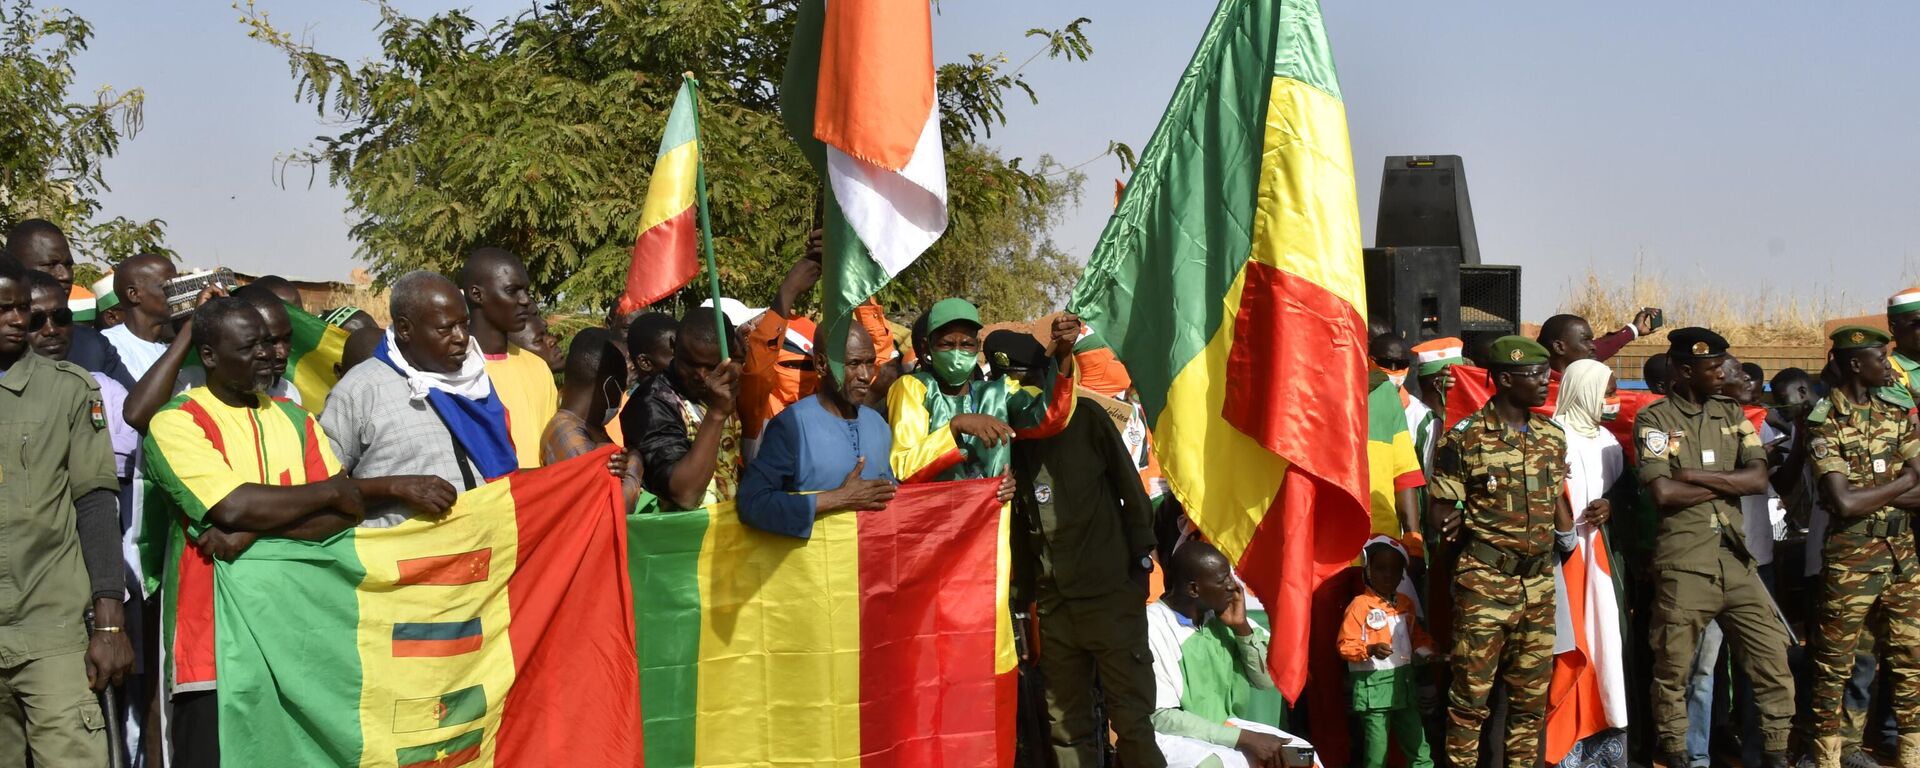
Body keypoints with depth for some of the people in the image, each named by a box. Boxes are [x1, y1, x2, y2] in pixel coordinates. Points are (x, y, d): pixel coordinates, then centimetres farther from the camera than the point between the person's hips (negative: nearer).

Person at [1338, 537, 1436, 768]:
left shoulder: (1406, 604, 11)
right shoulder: (1360, 605, -10)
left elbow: (1416, 635, 24)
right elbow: (1346, 645, -13)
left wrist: (1425, 650, 3)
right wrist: (1371, 650, -29)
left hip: (1404, 681, 6)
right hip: (1372, 684, -6)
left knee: (1417, 743, 12)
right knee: (1376, 748, -1)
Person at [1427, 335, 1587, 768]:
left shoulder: (1552, 436, 11)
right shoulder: (1465, 437, -6)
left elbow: (1557, 496, 20)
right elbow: (1442, 506, -3)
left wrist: (1570, 531, 5)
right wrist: (1451, 524, -20)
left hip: (1539, 583, 6)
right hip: (1484, 582, -6)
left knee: (1532, 692, 11)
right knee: (1472, 691, -3)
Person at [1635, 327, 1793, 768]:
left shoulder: (1732, 415, 12)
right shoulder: (1654, 420, -3)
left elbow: (1759, 479, 0)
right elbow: (1663, 491, -15)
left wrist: (1696, 475, -10)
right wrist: (1727, 484, -5)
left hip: (1735, 558, 5)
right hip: (1683, 562, -5)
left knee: (1772, 657, 4)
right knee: (1673, 668, 3)